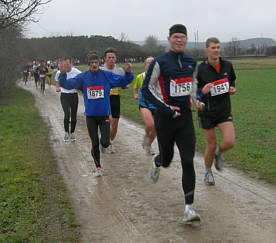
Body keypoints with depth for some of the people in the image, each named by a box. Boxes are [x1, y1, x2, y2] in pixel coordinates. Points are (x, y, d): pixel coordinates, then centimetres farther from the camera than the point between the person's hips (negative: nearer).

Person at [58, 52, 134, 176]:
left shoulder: (107, 75, -1)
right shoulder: (83, 77, -1)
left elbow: (122, 81, 2)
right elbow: (67, 84, -6)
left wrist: (128, 73, -17)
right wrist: (63, 74, -24)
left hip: (104, 115, -1)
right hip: (90, 116, 1)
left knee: (105, 143, -9)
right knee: (95, 144, 6)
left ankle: (105, 140, 29)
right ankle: (98, 167, 25)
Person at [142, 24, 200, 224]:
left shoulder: (192, 63, 8)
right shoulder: (159, 62, -8)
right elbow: (146, 89, -6)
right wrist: (166, 108, -14)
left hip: (185, 117, 3)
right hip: (165, 118, -3)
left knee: (188, 162, -7)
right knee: (167, 160, 11)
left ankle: (189, 207, -4)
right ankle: (157, 163, 52)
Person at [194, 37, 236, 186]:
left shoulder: (227, 66, 0)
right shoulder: (200, 70, -12)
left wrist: (232, 88, -1)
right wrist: (202, 91, -27)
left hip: (224, 110, 3)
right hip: (207, 112, -3)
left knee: (230, 142, -13)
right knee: (211, 146, 3)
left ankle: (218, 153, 24)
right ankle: (208, 172, 30)